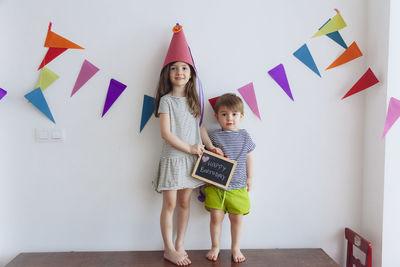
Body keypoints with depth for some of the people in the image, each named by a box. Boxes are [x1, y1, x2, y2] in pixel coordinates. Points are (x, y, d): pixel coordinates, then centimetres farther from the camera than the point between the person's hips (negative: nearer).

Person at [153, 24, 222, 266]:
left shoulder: (193, 100, 9)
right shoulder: (166, 100, -7)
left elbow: (199, 126, 12)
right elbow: (166, 133, -13)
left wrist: (210, 146, -1)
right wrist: (189, 148, -13)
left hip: (192, 159, 5)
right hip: (172, 158, -4)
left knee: (185, 203, 11)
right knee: (170, 204, 2)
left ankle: (179, 246, 24)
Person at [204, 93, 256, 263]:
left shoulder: (244, 136, 3)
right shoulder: (214, 136, -3)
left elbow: (249, 158, 11)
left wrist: (249, 178, 12)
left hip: (238, 186, 1)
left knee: (237, 218, 8)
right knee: (216, 216, 3)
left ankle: (235, 248, 28)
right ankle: (215, 246, 26)